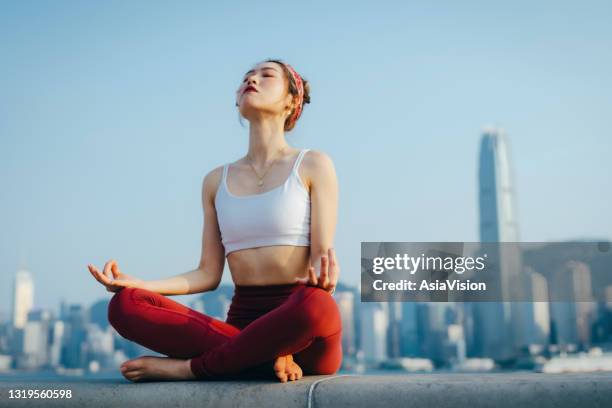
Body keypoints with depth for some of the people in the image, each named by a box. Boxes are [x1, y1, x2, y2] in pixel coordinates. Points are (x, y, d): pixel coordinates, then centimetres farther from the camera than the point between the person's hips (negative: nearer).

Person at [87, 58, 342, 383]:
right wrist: (137, 284, -3)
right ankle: (267, 356, -21)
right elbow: (208, 274, 10)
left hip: (302, 330, -3)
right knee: (124, 305, -18)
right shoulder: (216, 181, 14)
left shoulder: (313, 165, 2)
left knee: (316, 305, -41)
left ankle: (189, 367, -19)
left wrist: (324, 272, -28)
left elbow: (321, 255, -4)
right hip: (242, 325, 3)